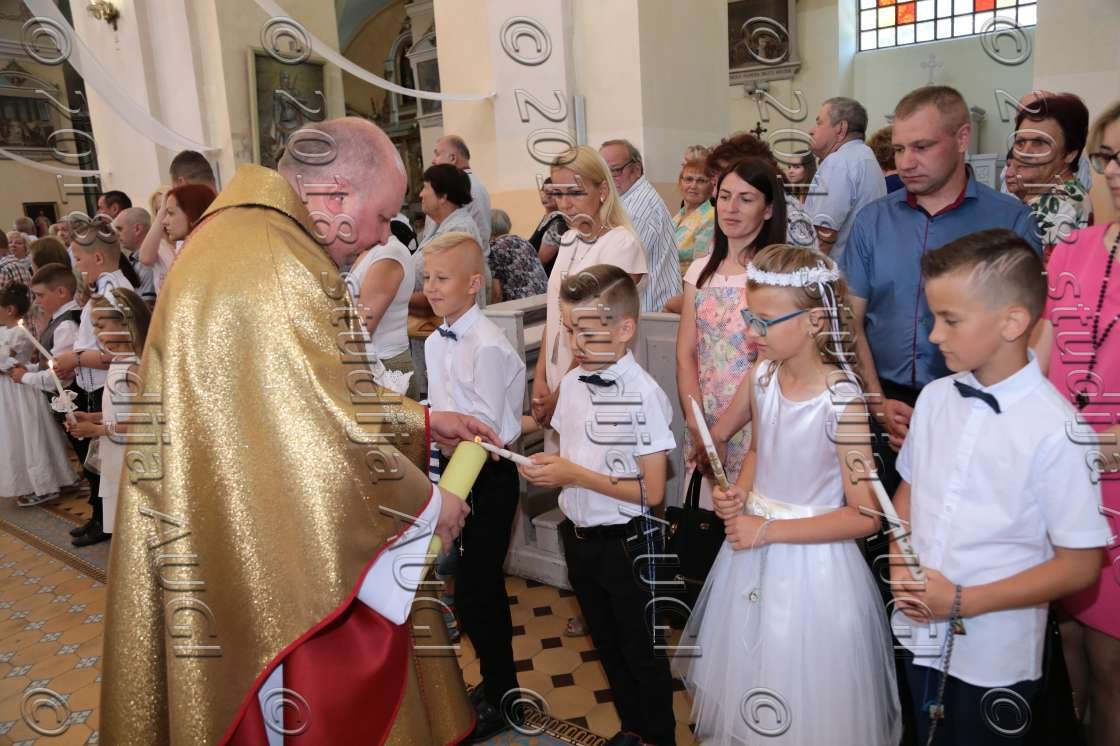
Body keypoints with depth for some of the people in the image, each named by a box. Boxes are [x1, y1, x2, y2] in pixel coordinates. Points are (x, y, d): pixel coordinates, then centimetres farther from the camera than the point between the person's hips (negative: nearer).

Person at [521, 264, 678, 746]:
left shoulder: (643, 395, -22)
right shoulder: (572, 382, -2)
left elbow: (652, 492, -22)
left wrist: (574, 475, -23)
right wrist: (547, 467, -10)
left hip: (625, 542, -7)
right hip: (578, 536, 7)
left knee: (641, 650, 12)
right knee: (606, 642, 23)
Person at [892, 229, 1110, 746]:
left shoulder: (1055, 430, -20)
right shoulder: (934, 397, -5)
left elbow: (1080, 566, -15)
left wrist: (963, 601, -17)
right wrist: (900, 568, -7)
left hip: (994, 660, -4)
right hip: (921, 636, 5)